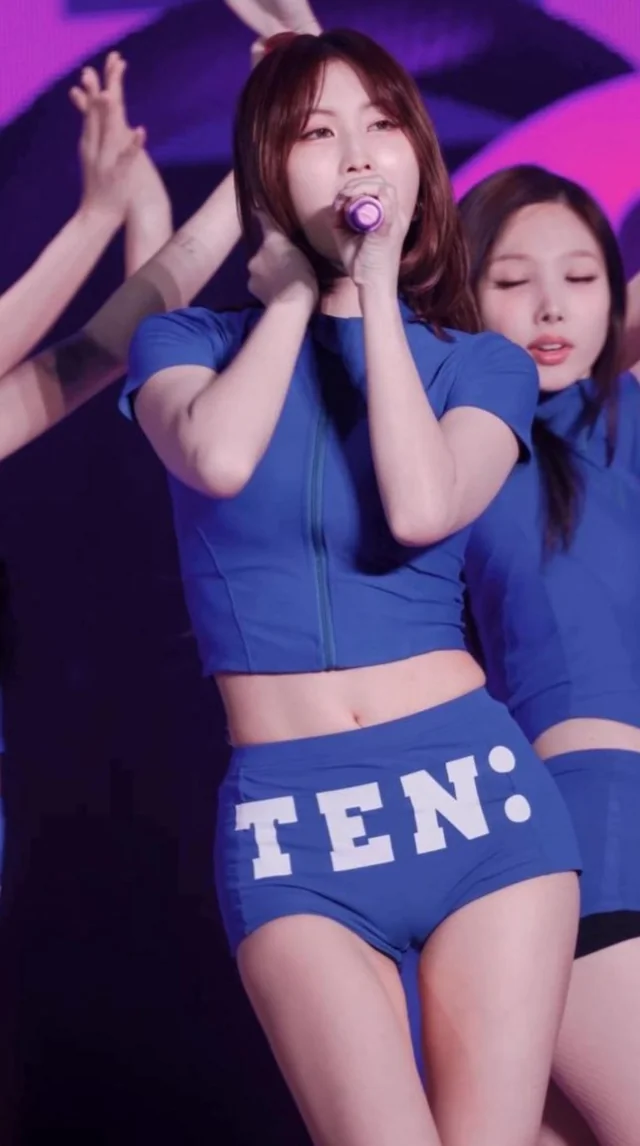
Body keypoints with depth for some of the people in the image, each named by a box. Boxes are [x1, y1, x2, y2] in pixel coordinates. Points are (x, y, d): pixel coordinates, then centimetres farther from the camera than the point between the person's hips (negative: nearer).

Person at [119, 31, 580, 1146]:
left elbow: (422, 509, -12)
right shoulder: (190, 339, 9)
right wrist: (291, 296, 1)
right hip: (289, 817, -1)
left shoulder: (481, 365, 10)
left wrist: (375, 286, -5)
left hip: (473, 784, 1)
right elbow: (217, 458, -15)